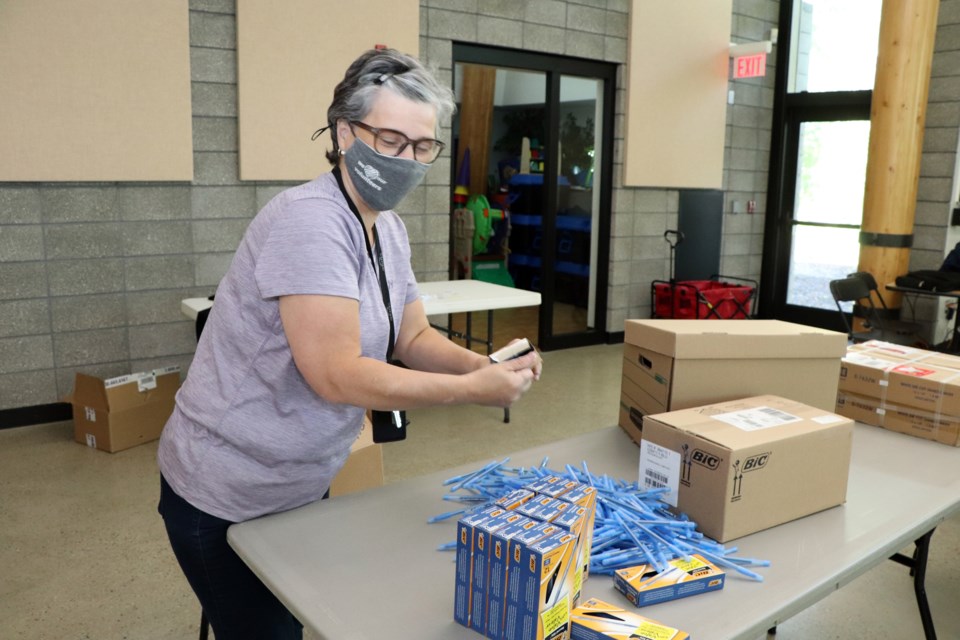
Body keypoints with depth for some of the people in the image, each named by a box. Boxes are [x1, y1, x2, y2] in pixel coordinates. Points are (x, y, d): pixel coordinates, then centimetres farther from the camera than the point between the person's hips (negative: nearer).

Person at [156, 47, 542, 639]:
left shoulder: (389, 230, 4)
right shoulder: (309, 220, -25)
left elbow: (414, 338, 6)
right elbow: (335, 375, -30)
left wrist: (483, 366, -13)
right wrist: (470, 390, -26)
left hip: (302, 488, 8)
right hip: (229, 501, -8)